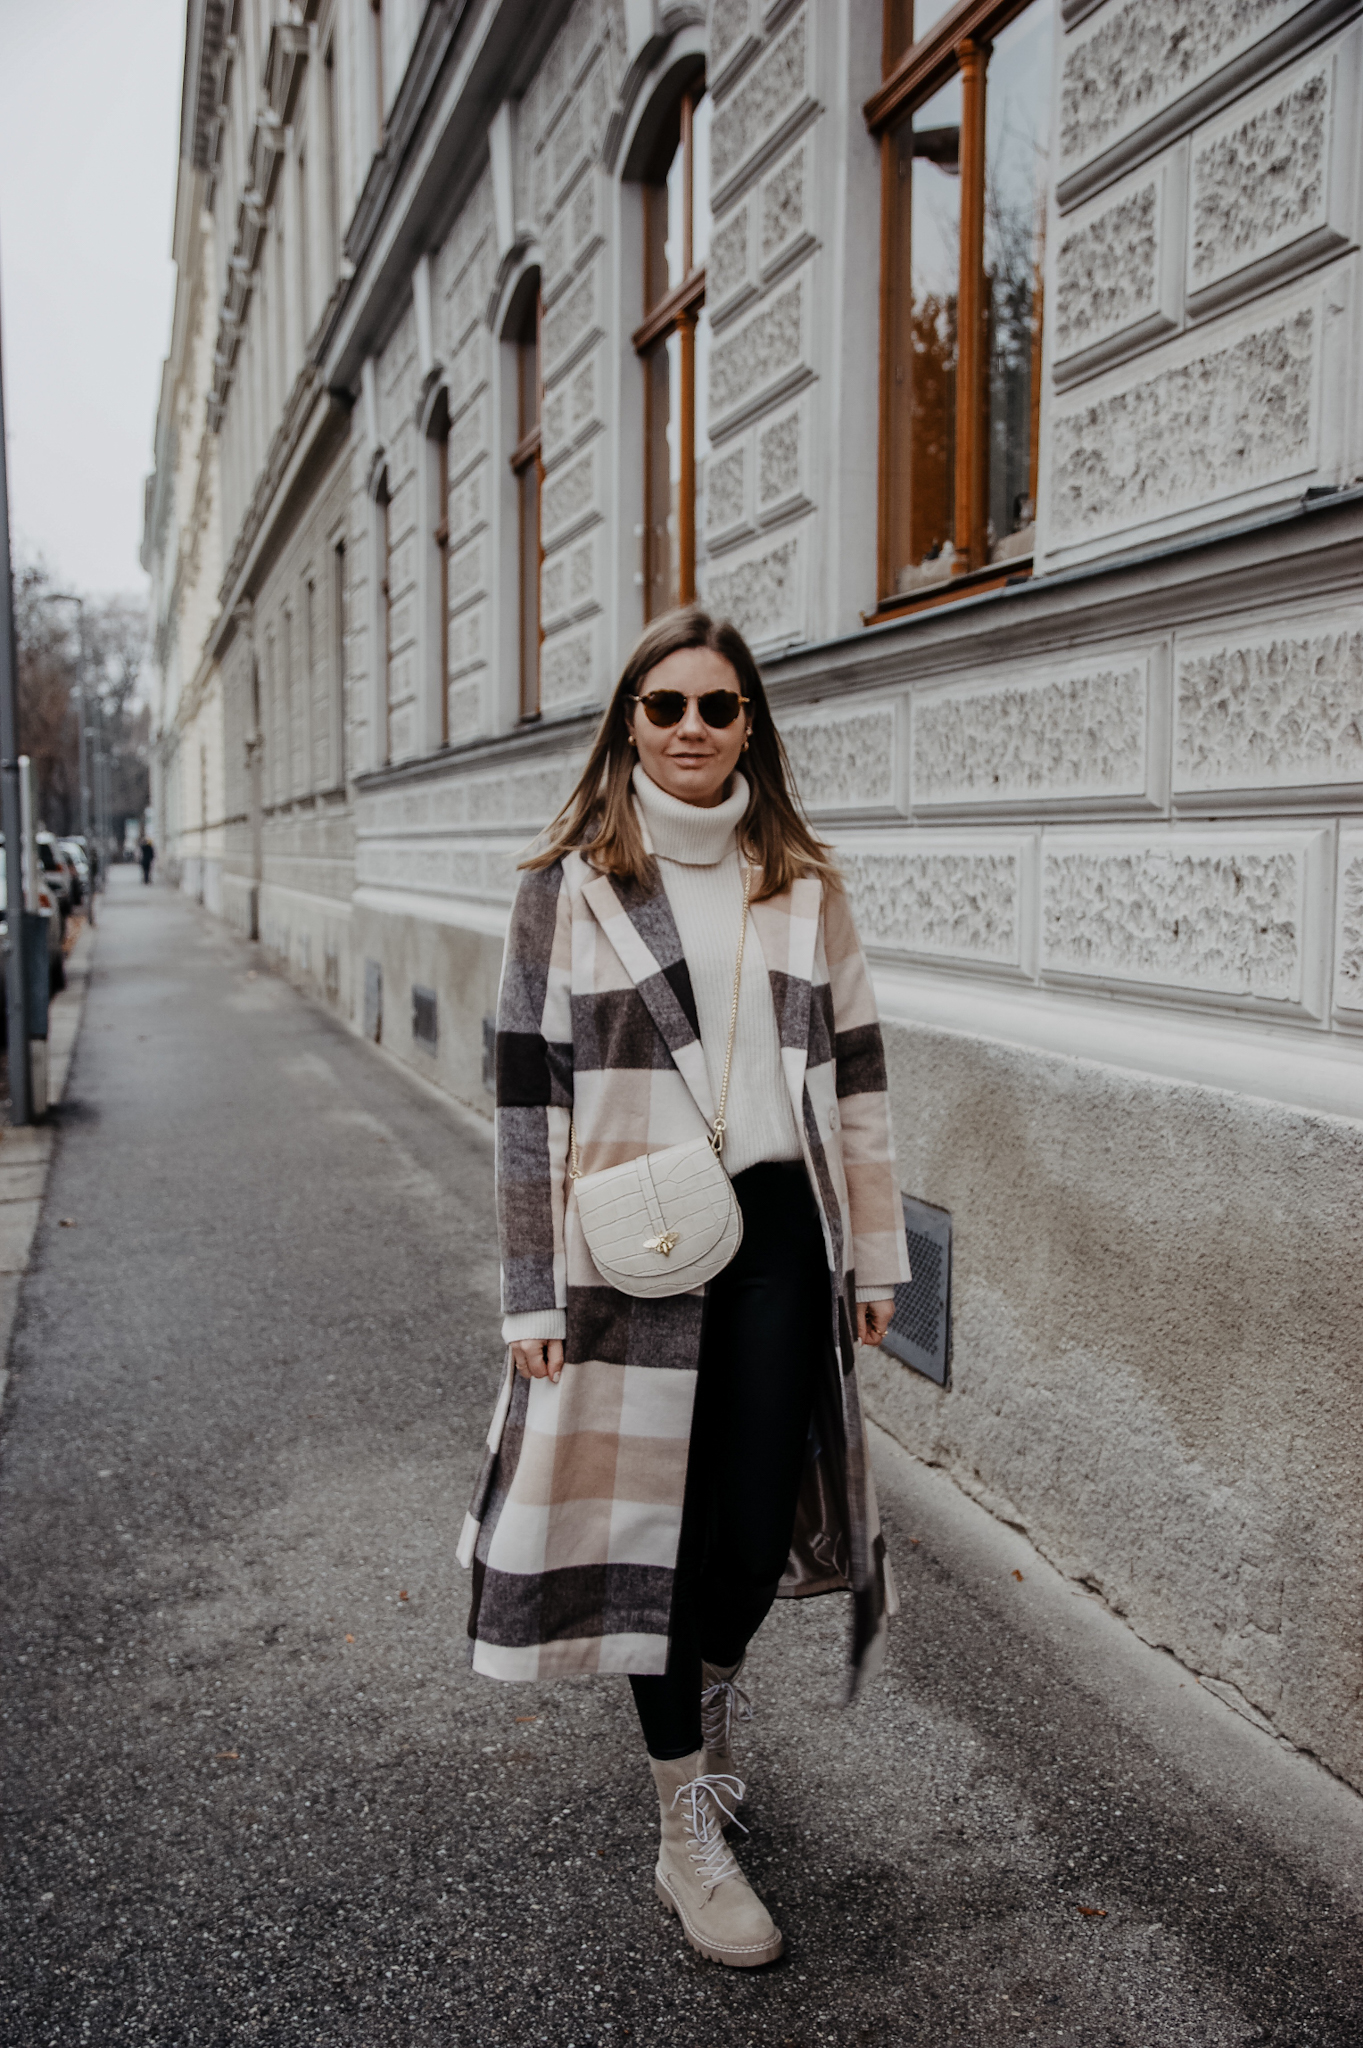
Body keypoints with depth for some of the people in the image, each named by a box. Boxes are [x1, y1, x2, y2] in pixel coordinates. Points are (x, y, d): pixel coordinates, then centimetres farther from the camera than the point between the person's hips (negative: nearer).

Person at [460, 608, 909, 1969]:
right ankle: (688, 1834, 23)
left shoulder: (803, 885, 7)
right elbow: (529, 1090, -3)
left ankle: (709, 1689, 41)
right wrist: (533, 1295, -6)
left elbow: (852, 1072, 10)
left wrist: (874, 1252, 9)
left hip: (778, 1234, 3)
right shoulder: (571, 886, -2)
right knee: (654, 1515, 5)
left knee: (764, 1509, 6)